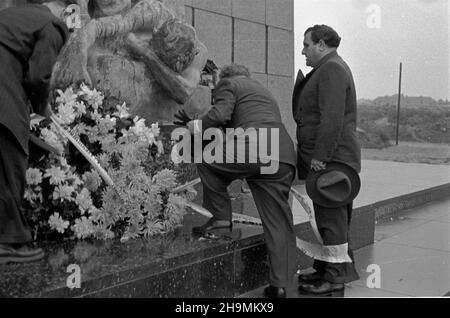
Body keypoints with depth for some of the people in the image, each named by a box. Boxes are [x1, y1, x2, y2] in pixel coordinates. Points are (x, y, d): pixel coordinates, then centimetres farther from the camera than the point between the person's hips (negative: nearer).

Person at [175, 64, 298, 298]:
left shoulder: (228, 84, 15)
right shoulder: (265, 92, 39)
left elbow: (219, 115, -3)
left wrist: (192, 126, 11)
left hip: (252, 148, -7)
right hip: (283, 156, 8)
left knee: (206, 161, 16)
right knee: (278, 222, 8)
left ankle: (221, 217, 12)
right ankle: (280, 284, 9)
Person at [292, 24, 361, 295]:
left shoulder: (331, 69, -12)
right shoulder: (328, 69, 23)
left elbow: (332, 117, -22)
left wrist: (320, 157, -23)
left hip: (330, 159, -11)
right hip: (328, 158, 11)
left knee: (331, 217, -6)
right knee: (331, 217, 14)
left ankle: (335, 277, 2)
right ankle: (326, 269, 22)